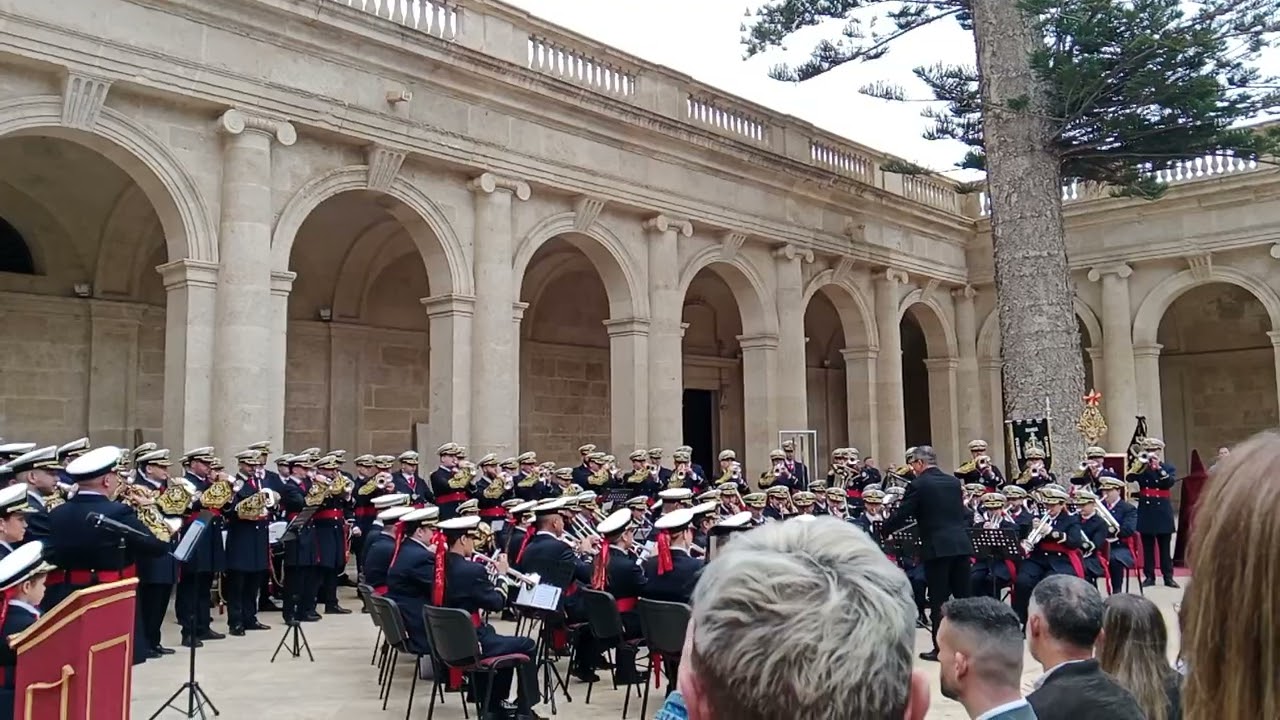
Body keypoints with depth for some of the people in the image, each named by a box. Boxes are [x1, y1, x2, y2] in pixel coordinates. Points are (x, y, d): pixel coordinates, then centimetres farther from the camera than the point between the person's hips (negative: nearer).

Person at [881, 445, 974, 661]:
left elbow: (901, 515, -4)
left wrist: (883, 532, 10)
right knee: (963, 595, 12)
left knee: (938, 599, 0)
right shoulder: (954, 482, 12)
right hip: (961, 544, 6)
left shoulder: (919, 485, -7)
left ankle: (940, 648, 3)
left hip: (937, 547, -6)